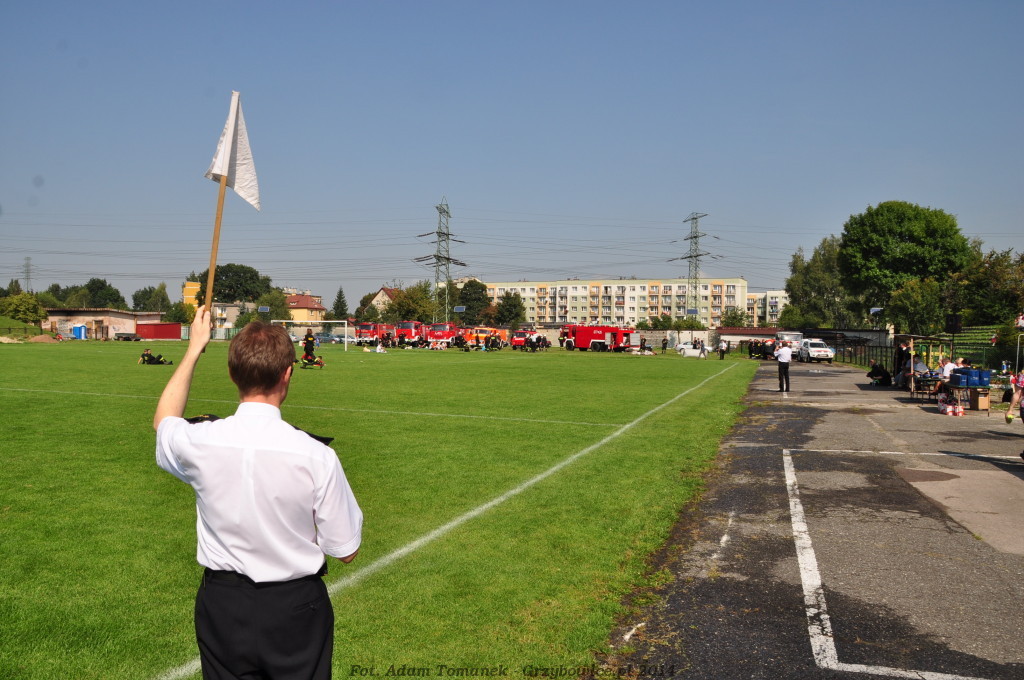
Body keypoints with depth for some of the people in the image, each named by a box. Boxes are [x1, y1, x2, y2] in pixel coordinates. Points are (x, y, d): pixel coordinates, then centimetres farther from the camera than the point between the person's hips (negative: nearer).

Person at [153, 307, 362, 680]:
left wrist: (194, 348, 19)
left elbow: (163, 420, 13)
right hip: (295, 607, -2)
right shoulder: (316, 456, -23)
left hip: (221, 605, 2)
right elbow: (345, 551, -11)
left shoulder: (199, 443, -15)